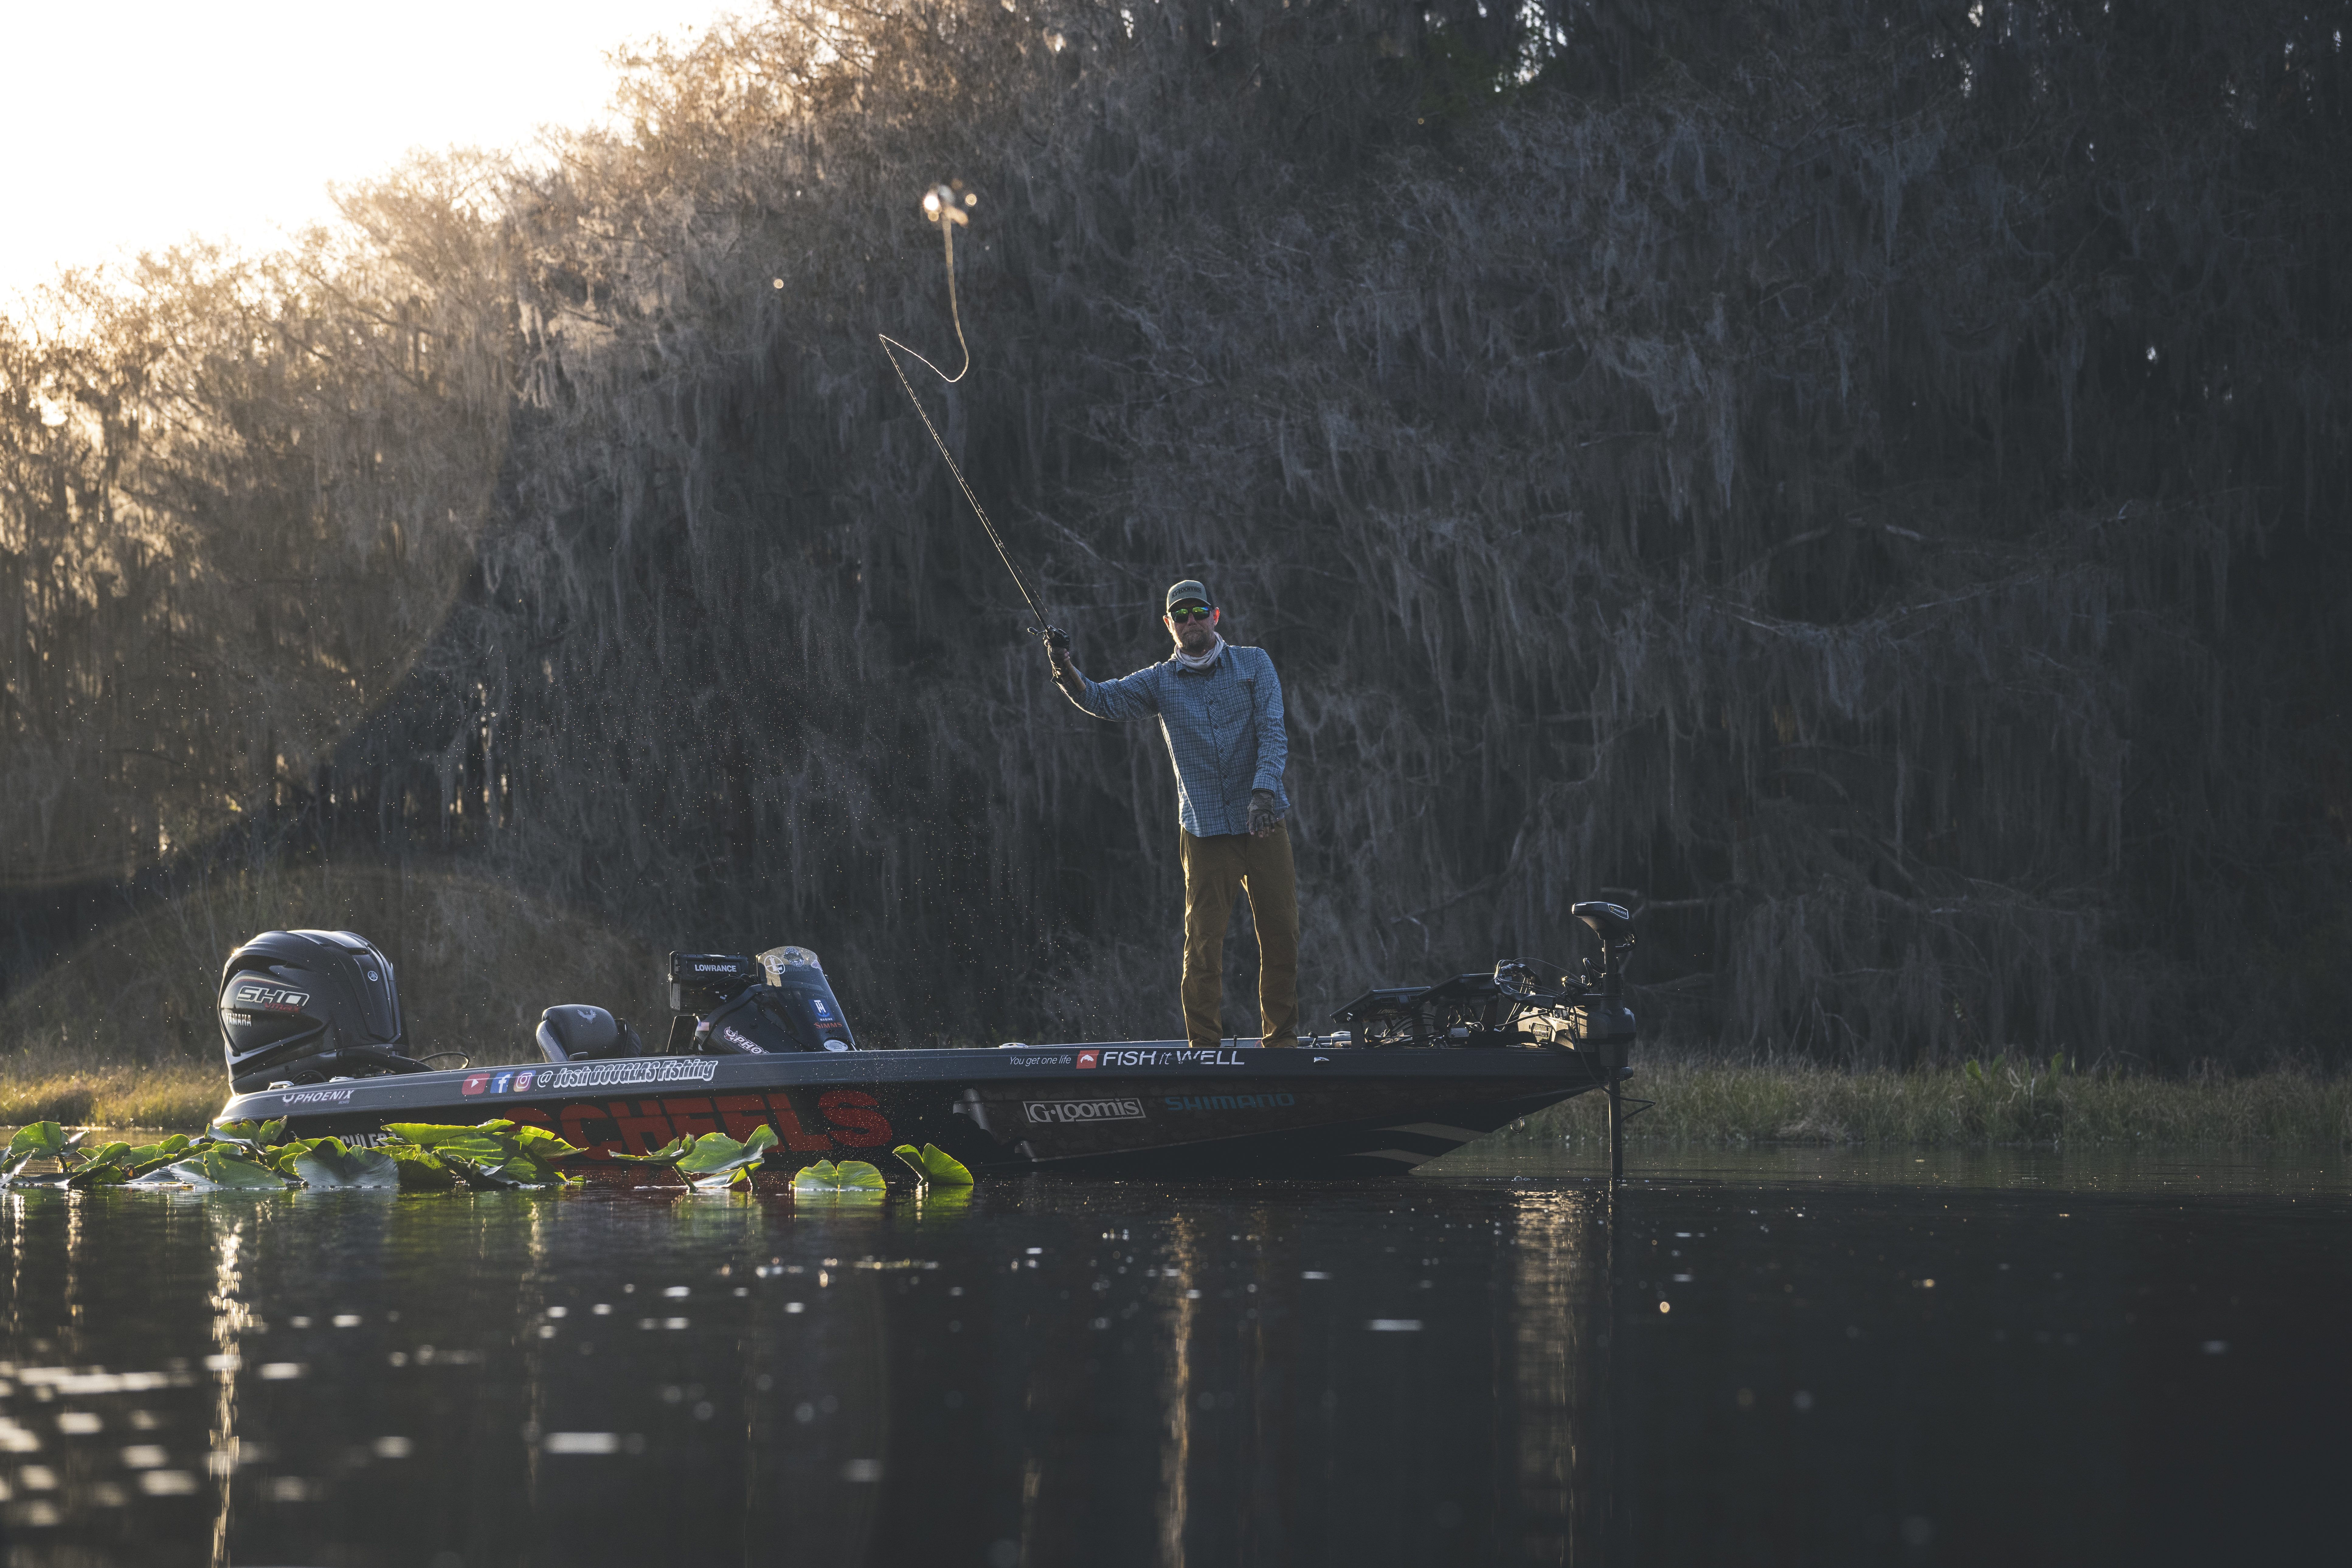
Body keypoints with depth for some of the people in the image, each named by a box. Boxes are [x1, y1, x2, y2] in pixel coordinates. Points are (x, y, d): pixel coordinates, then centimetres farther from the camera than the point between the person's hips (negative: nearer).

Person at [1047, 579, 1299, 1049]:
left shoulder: (1253, 665, 5)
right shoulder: (1159, 681, 8)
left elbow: (1272, 732, -4)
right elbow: (1105, 700, -6)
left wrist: (1264, 790, -20)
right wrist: (1068, 675, -27)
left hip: (1263, 822, 0)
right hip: (1205, 833, 0)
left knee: (1281, 935, 2)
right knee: (1203, 941, -5)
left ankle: (1281, 1038, 14)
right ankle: (1205, 1046, 0)